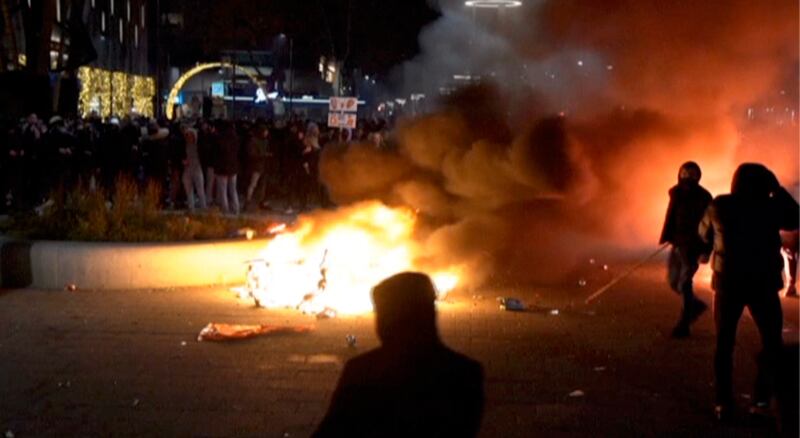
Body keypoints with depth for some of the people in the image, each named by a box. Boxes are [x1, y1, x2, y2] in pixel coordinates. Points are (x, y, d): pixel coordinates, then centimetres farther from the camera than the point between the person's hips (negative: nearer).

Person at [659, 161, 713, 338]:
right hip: (678, 244, 6)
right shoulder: (676, 193, 3)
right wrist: (666, 237, 10)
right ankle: (695, 305, 37)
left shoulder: (703, 198, -14)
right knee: (673, 281, 13)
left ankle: (684, 324, 1)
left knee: (684, 283, -8)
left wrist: (706, 251, -18)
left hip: (693, 247, -6)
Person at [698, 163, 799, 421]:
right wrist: (777, 189, 12)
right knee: (772, 344, 10)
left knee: (724, 344, 11)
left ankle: (724, 403, 5)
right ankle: (761, 401, 0)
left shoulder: (719, 206, -3)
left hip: (728, 282, 2)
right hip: (762, 283, -2)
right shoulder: (771, 206, -8)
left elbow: (704, 234, 11)